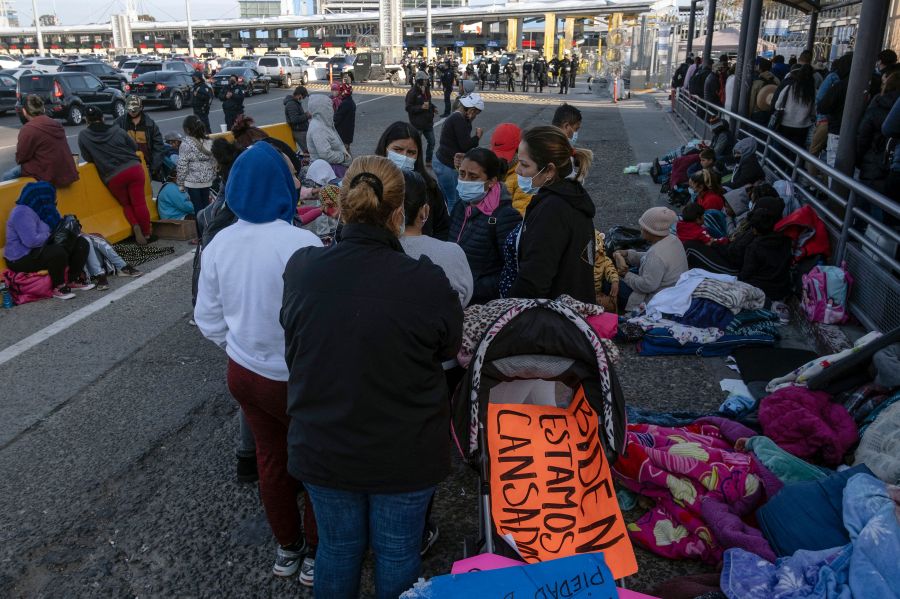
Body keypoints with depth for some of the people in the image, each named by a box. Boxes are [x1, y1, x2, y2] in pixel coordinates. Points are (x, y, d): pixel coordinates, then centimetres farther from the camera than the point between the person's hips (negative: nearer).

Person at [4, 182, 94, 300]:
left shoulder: (41, 209, 8)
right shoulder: (22, 213, -22)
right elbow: (31, 241, -31)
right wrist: (52, 236, -16)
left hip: (42, 249, 10)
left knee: (81, 243, 4)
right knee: (58, 253, -37)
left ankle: (73, 280, 5)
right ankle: (58, 288, -18)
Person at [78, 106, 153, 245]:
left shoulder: (83, 135, 6)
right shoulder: (117, 130, 9)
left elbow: (87, 158, 12)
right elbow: (134, 146, 18)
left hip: (113, 177, -1)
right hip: (134, 168, 1)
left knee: (126, 205, 17)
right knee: (140, 203, 4)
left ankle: (136, 228, -6)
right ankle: (147, 234, 5)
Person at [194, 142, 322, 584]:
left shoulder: (218, 244, -6)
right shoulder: (301, 244, -25)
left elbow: (208, 320, 2)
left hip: (243, 372, 6)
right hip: (294, 378, -5)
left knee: (270, 457, 22)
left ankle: (287, 547, 41)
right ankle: (317, 552, 31)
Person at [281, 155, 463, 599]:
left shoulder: (300, 268, -14)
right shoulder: (426, 282, -26)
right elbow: (450, 348, -5)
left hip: (321, 446, 3)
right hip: (404, 452, -2)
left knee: (337, 547, 25)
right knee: (397, 554, 21)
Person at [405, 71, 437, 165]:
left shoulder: (426, 90, 9)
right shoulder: (412, 92, -15)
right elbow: (408, 108, -18)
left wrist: (433, 108, 5)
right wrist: (421, 107, -27)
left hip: (428, 122, 8)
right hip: (417, 124, -8)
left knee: (431, 142, 14)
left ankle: (428, 161, 29)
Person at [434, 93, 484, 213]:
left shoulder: (454, 117, 15)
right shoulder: (459, 119, -17)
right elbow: (465, 145, -20)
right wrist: (477, 136, -5)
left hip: (441, 163, 11)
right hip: (447, 166, -11)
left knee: (447, 200, 18)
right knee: (454, 202, -3)